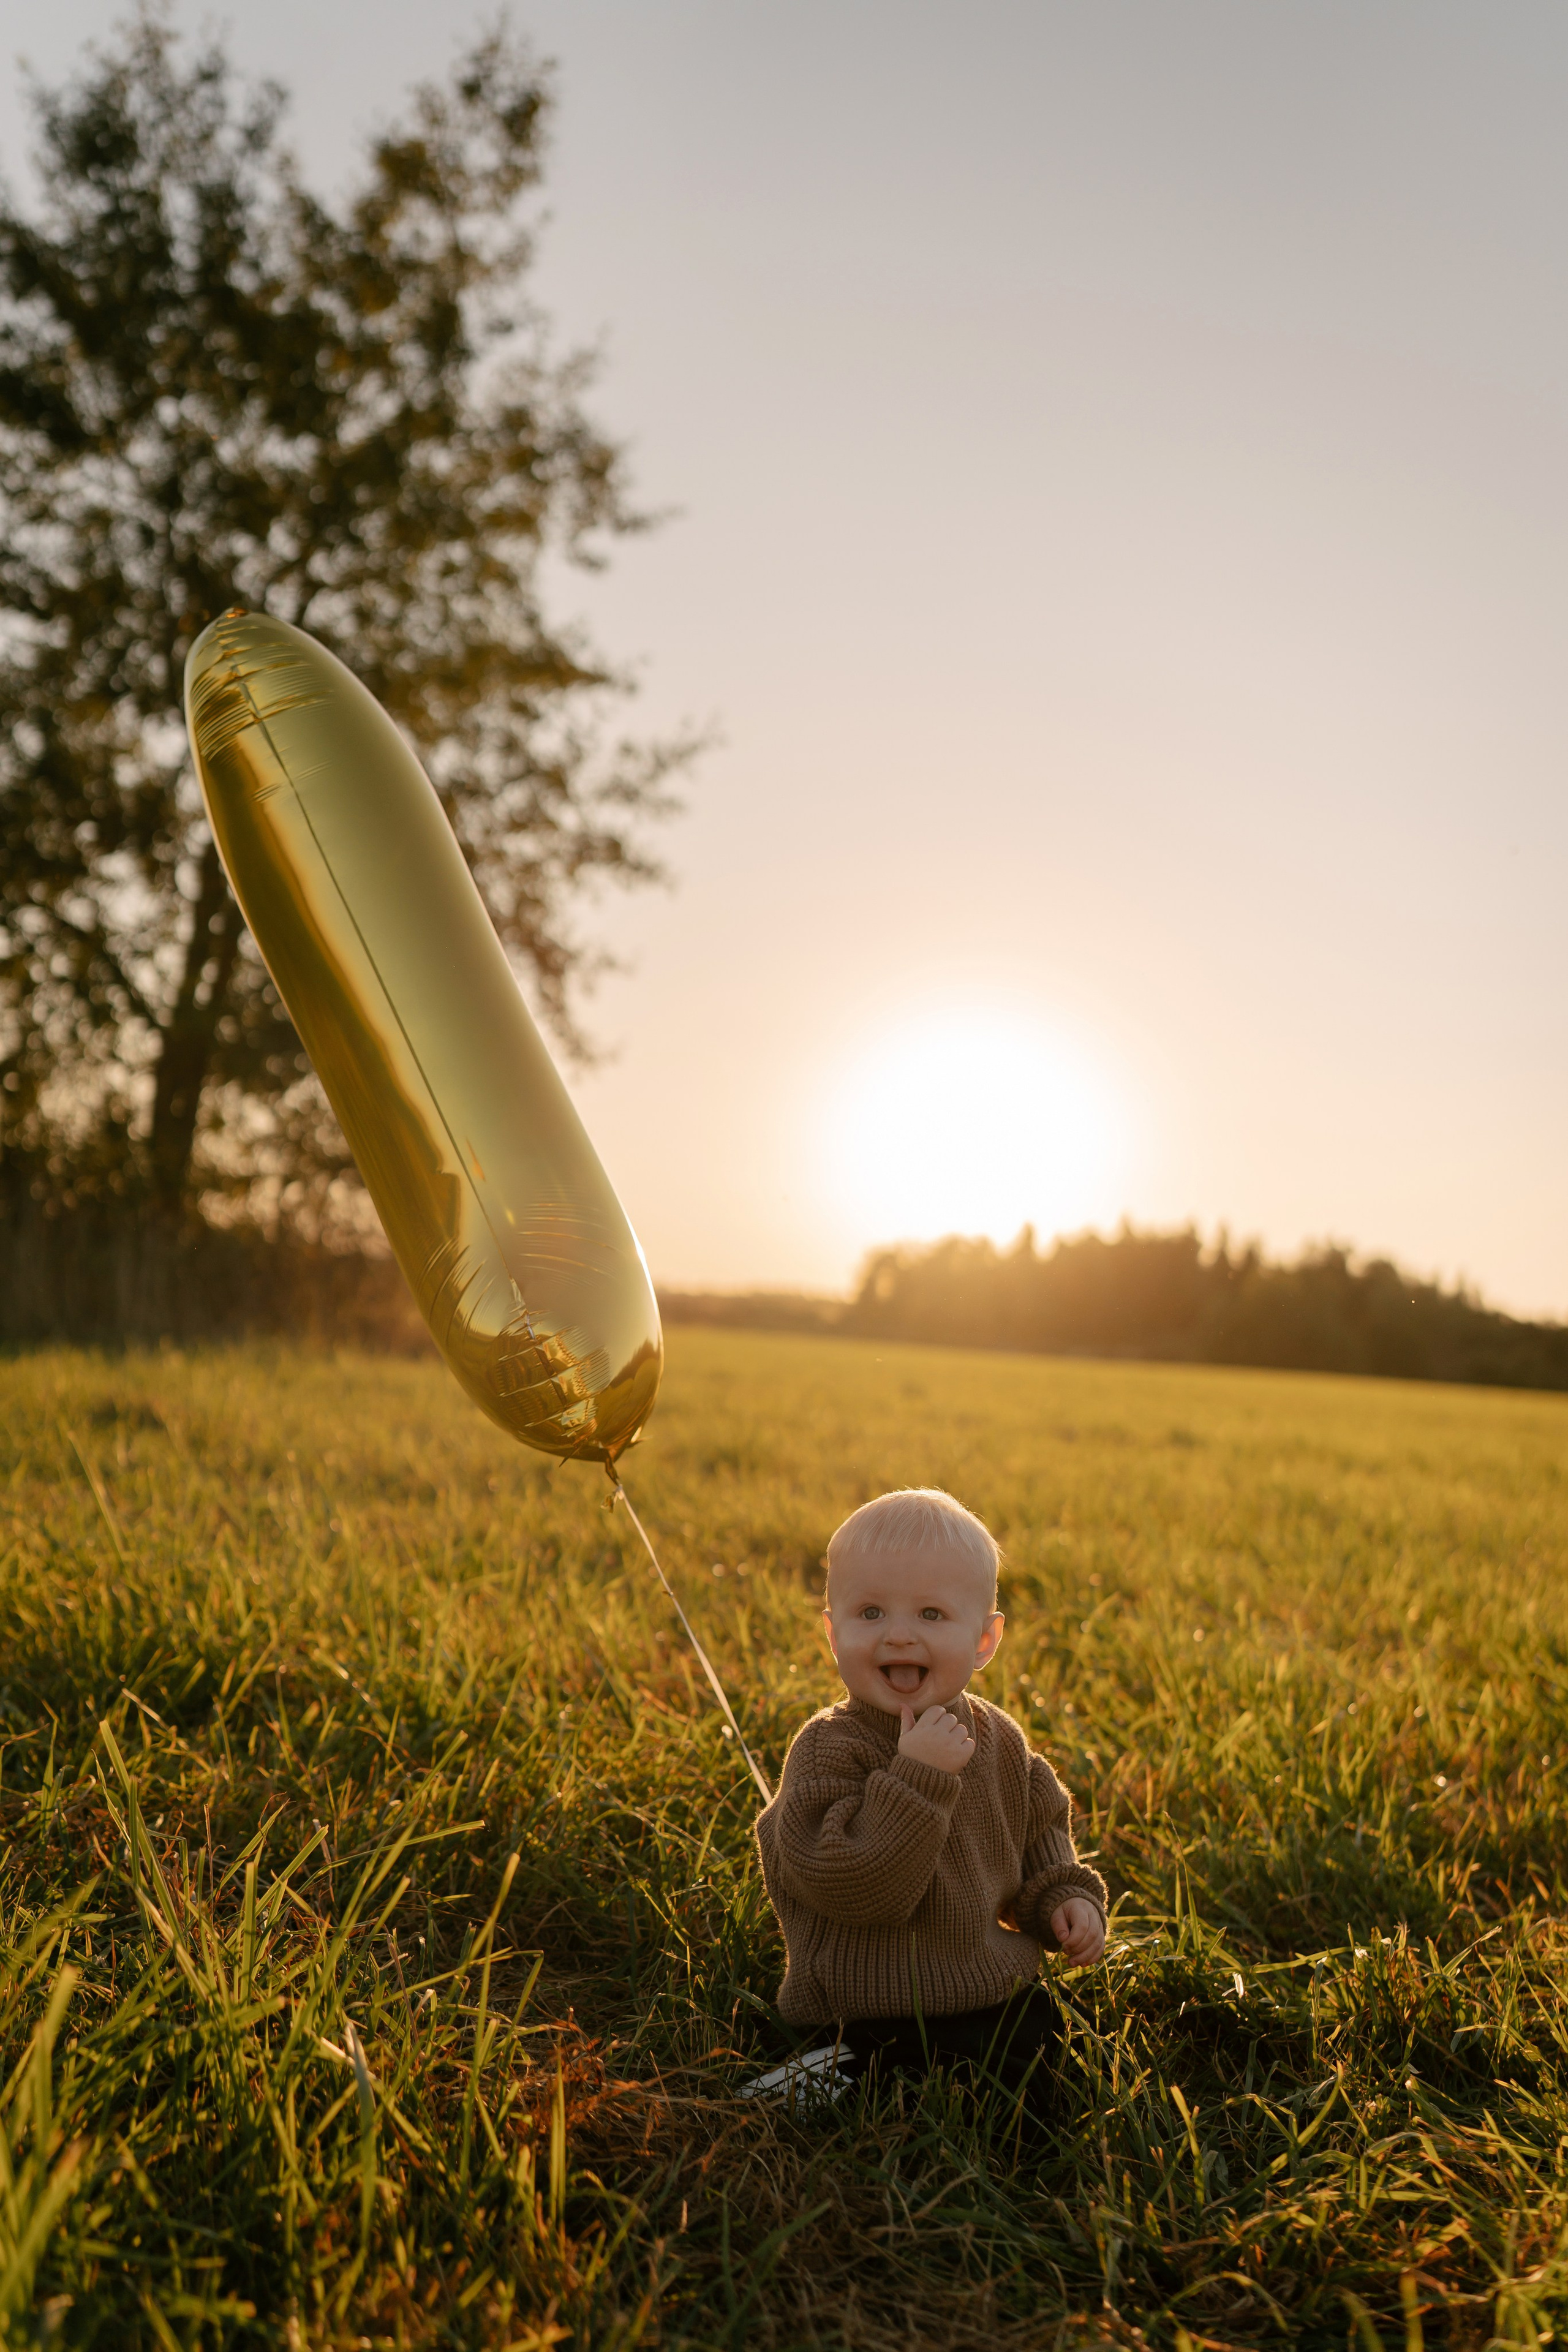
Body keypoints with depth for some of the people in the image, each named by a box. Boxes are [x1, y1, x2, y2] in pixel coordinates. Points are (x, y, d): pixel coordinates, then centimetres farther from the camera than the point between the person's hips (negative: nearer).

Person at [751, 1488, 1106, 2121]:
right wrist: (918, 1778, -32)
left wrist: (1064, 1897, 1)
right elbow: (851, 1886, -28)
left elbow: (1038, 1831, 19)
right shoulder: (829, 1749, -18)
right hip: (880, 2016, -7)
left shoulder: (999, 1739, 2)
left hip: (1000, 1992, 7)